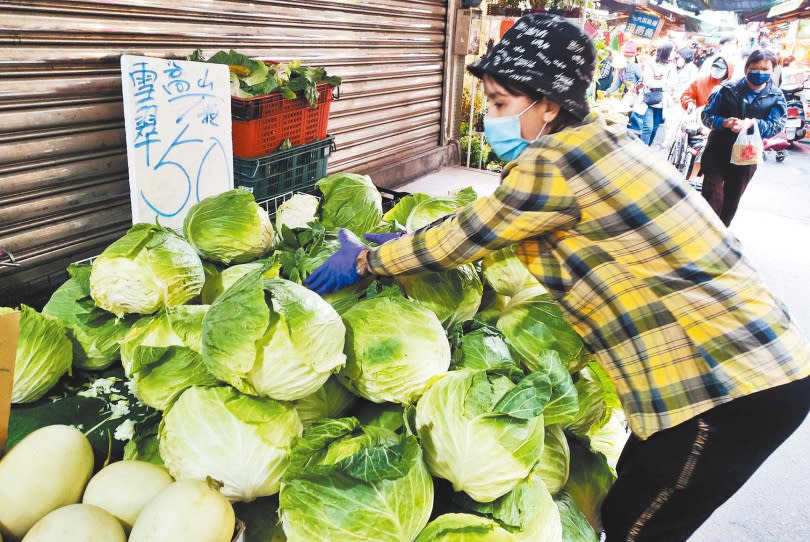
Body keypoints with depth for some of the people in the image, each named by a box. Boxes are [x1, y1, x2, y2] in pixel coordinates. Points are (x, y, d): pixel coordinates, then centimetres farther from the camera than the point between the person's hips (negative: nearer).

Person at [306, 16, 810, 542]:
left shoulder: (556, 162, -21)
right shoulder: (593, 141, 9)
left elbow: (461, 239, -11)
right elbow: (489, 220, 16)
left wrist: (364, 260, 2)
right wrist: (402, 240, 17)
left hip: (736, 386, -9)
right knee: (632, 487, 24)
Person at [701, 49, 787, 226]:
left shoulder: (776, 98, 1)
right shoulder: (728, 89, -3)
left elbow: (776, 125, -9)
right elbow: (706, 115, -4)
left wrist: (752, 123, -30)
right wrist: (724, 122, -25)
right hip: (717, 152, -2)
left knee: (731, 202, 14)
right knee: (712, 198, -8)